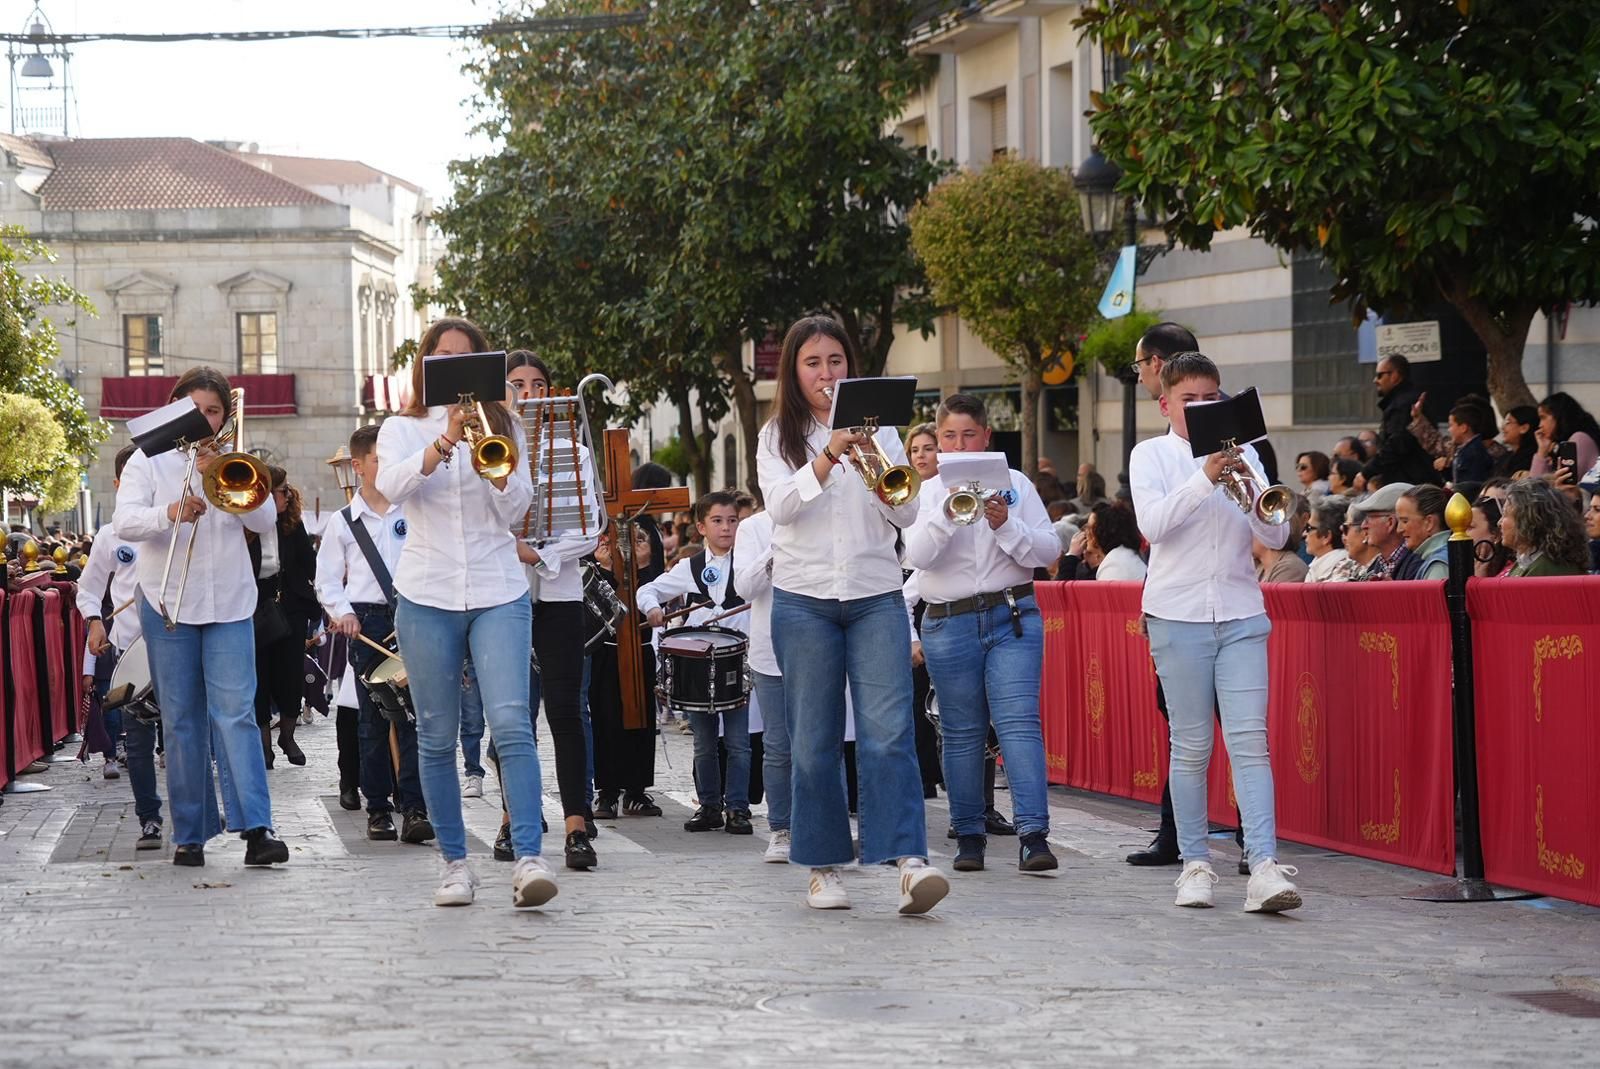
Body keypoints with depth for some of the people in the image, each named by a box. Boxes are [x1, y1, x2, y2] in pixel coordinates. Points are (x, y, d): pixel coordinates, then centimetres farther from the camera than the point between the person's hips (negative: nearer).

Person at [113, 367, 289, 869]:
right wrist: (170, 513, -28)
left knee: (236, 712, -10)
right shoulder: (149, 461, 6)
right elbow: (124, 522, -9)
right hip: (167, 604, 0)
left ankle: (257, 827, -17)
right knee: (181, 720, 2)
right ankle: (189, 834, 6)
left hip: (228, 605, 0)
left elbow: (265, 518, -1)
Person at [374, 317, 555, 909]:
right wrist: (445, 442, -26)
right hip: (427, 595, 1)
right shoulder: (402, 429, 9)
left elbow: (516, 509, 1)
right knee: (437, 736, 3)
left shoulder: (502, 426, 11)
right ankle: (455, 863, 12)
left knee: (511, 723, -15)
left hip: (498, 593, 0)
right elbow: (391, 485, -13)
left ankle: (529, 858, -22)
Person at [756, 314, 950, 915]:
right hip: (804, 600, 0)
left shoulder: (877, 430, 11)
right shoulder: (778, 437, 8)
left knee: (888, 732, -13)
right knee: (814, 742, 1)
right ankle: (824, 868, 9)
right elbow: (780, 505, -10)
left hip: (875, 598, 0)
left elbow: (907, 516, 4)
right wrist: (829, 456, -23)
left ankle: (911, 863, -22)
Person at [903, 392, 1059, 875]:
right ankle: (969, 836, 13)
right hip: (949, 622, 1)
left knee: (1019, 722, -12)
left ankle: (1034, 835, -18)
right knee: (962, 732, 4)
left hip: (1012, 617, -1)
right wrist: (948, 509, -19)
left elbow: (1048, 550, 2)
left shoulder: (1015, 483, 7)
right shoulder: (928, 492, 6)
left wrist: (1006, 525, -14)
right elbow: (917, 556, -8)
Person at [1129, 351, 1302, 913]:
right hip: (1178, 614, -1)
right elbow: (1153, 524, -13)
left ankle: (1265, 867, -17)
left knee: (1250, 741, -9)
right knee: (1191, 746, 3)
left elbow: (1275, 536, 5)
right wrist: (1205, 478, -23)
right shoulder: (1151, 455, 4)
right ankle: (1195, 863, 11)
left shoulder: (1240, 452, 11)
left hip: (1240, 614, 2)